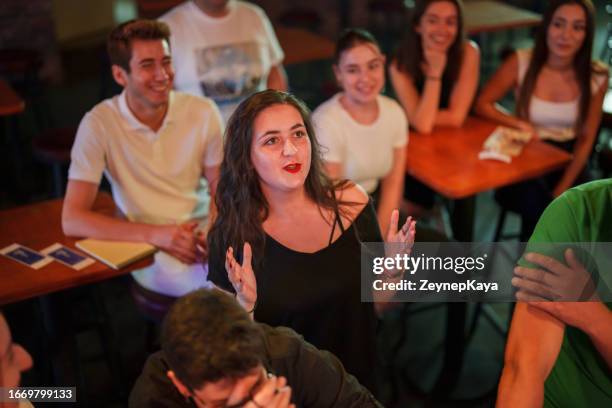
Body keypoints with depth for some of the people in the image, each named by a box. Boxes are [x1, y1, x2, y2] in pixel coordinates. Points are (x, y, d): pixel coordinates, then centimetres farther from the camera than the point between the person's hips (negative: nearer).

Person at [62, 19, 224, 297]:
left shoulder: (203, 112, -1)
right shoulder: (99, 124, -10)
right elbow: (72, 220, -12)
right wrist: (155, 234, -24)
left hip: (204, 233, 4)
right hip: (149, 251, -4)